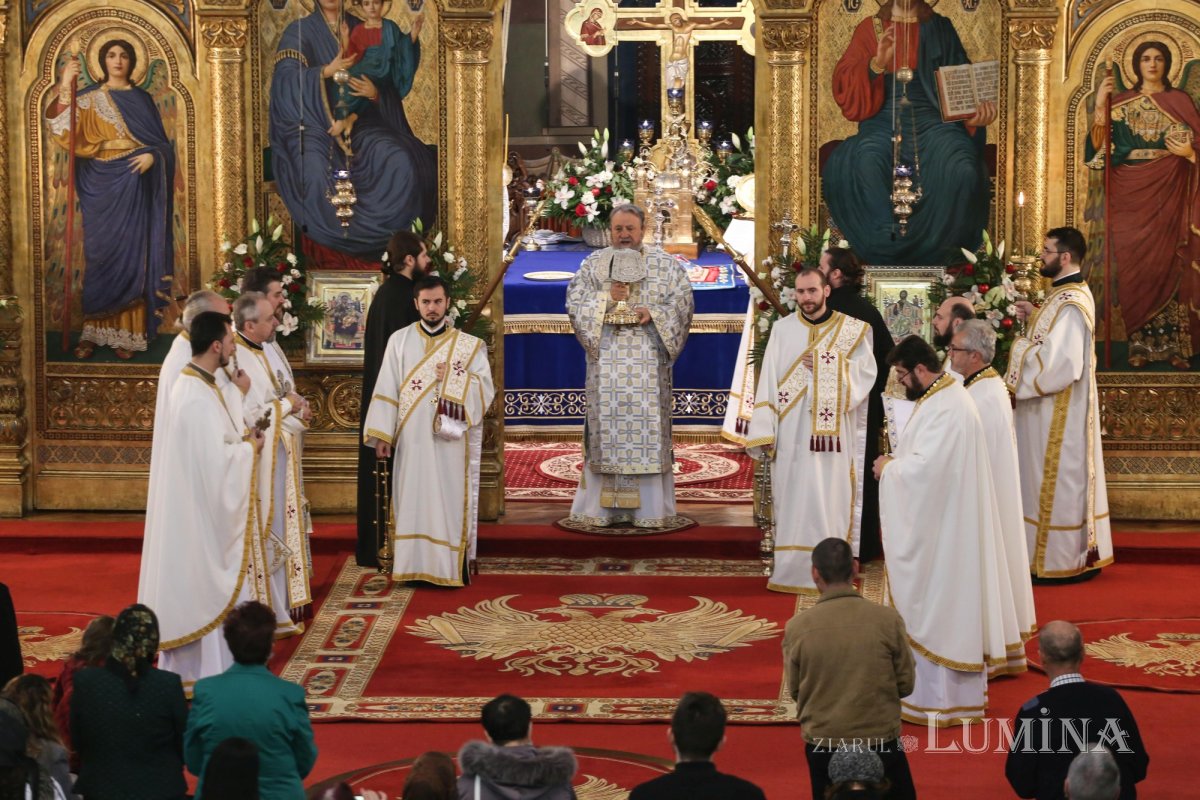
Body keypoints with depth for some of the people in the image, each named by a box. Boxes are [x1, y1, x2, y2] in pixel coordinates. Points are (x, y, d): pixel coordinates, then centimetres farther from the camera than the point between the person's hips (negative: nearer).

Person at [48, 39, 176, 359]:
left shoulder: (142, 99, 11)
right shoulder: (90, 99, 5)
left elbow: (162, 142, 10)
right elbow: (63, 129, -12)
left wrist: (152, 155, -13)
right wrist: (65, 86, -21)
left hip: (135, 186, 1)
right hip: (102, 188, -1)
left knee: (132, 255, 0)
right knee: (101, 255, -1)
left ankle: (127, 333, 3)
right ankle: (93, 332, 3)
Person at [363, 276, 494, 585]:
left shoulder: (469, 345, 3)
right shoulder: (399, 340, 6)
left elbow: (486, 390, -2)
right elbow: (387, 390, 2)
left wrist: (453, 378, -14)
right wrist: (381, 434, -5)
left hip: (450, 443, -1)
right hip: (411, 441, 1)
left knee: (449, 502, -1)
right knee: (412, 500, 3)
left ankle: (450, 567, 4)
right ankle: (413, 565, 8)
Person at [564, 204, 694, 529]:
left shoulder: (665, 265, 9)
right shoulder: (592, 264, 10)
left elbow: (682, 302, 3)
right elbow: (575, 304, 4)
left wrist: (654, 314, -13)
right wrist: (607, 298, -11)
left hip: (649, 362, 0)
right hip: (606, 361, 0)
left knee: (649, 425, -4)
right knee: (607, 425, -3)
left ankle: (650, 508, -1)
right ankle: (602, 507, 1)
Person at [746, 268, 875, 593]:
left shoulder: (852, 330, 5)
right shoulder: (782, 330, 8)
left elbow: (866, 373, -1)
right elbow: (767, 383, 3)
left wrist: (827, 367, -12)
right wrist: (763, 433, -5)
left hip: (832, 434, -1)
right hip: (790, 433, 1)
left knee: (830, 496, -2)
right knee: (792, 496, 1)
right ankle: (790, 567, 6)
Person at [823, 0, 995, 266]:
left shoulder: (940, 28, 15)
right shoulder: (870, 28, 12)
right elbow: (845, 88, 2)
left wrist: (977, 109, -11)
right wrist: (877, 64, -17)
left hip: (932, 120, 1)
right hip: (884, 121, -1)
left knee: (961, 168, -33)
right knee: (863, 166, -35)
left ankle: (936, 248, -23)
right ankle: (888, 244, -29)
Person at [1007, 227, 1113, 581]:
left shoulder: (1070, 304, -23)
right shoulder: (1071, 293, 9)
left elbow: (1062, 365, -27)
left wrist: (1018, 383, -18)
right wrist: (1034, 317, 6)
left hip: (1059, 412, -10)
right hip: (1058, 408, 10)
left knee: (1058, 480, -2)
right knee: (1067, 478, 15)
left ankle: (1062, 561, 5)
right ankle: (1080, 554, 22)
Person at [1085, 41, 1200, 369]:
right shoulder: (1121, 102, 11)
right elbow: (1098, 145, 1)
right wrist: (1100, 107, -9)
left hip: (1169, 194, -1)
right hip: (1129, 194, 1)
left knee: (1170, 264, -4)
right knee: (1134, 265, -2)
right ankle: (1140, 343, 3)